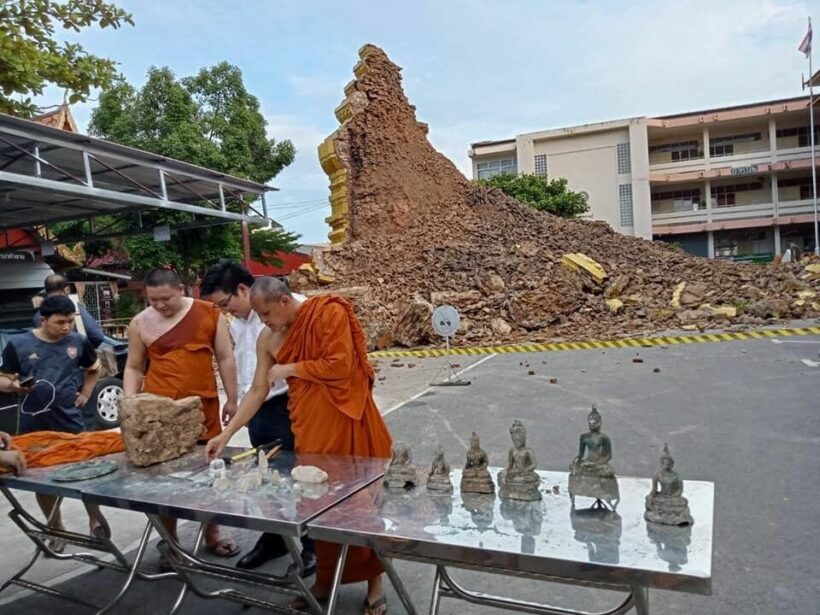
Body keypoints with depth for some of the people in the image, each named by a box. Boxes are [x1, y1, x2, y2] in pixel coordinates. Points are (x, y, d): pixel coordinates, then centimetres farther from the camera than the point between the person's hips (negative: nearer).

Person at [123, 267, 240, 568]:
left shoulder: (209, 314, -1)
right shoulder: (140, 324, 1)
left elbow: (225, 358, 3)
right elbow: (133, 367, 9)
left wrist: (231, 399, 3)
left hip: (203, 406, 0)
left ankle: (212, 535, 30)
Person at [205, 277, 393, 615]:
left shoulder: (329, 312, -13)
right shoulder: (267, 340, 3)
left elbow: (340, 366, -18)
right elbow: (257, 391, 6)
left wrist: (291, 368, -10)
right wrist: (226, 434, 1)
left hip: (347, 419, -5)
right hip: (309, 427, 5)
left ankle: (374, 581, 23)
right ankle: (324, 579, 30)